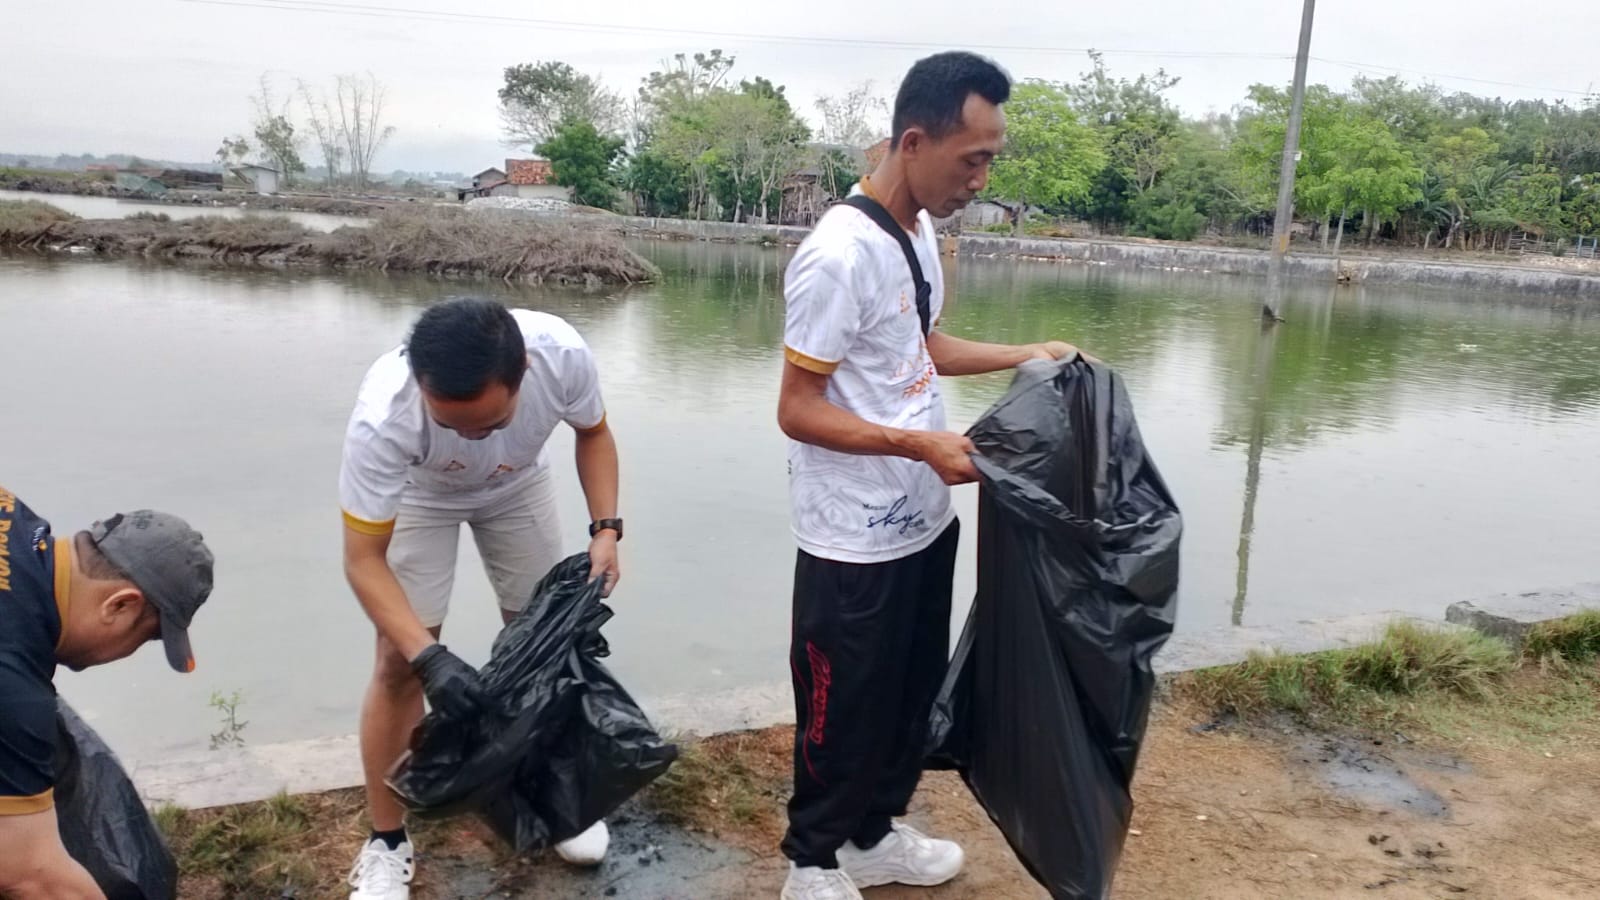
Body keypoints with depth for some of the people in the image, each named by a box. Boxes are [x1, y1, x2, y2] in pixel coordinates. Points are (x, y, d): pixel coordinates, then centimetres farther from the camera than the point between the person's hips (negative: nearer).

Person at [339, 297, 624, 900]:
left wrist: (605, 527, -25)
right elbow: (363, 560, -32)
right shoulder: (382, 417, -43)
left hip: (518, 486, 3)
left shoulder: (563, 355, -37)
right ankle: (387, 842, 14)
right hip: (418, 495, -2)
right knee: (400, 663, -6)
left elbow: (593, 432, -13)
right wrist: (429, 657, -44)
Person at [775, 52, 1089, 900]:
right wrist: (920, 444, -27)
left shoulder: (919, 231, 5)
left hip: (924, 520, 9)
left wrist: (1027, 356, 10)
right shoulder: (840, 256, -23)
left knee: (912, 694, 22)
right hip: (857, 541, -9)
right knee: (843, 709, 9)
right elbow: (797, 410, -21)